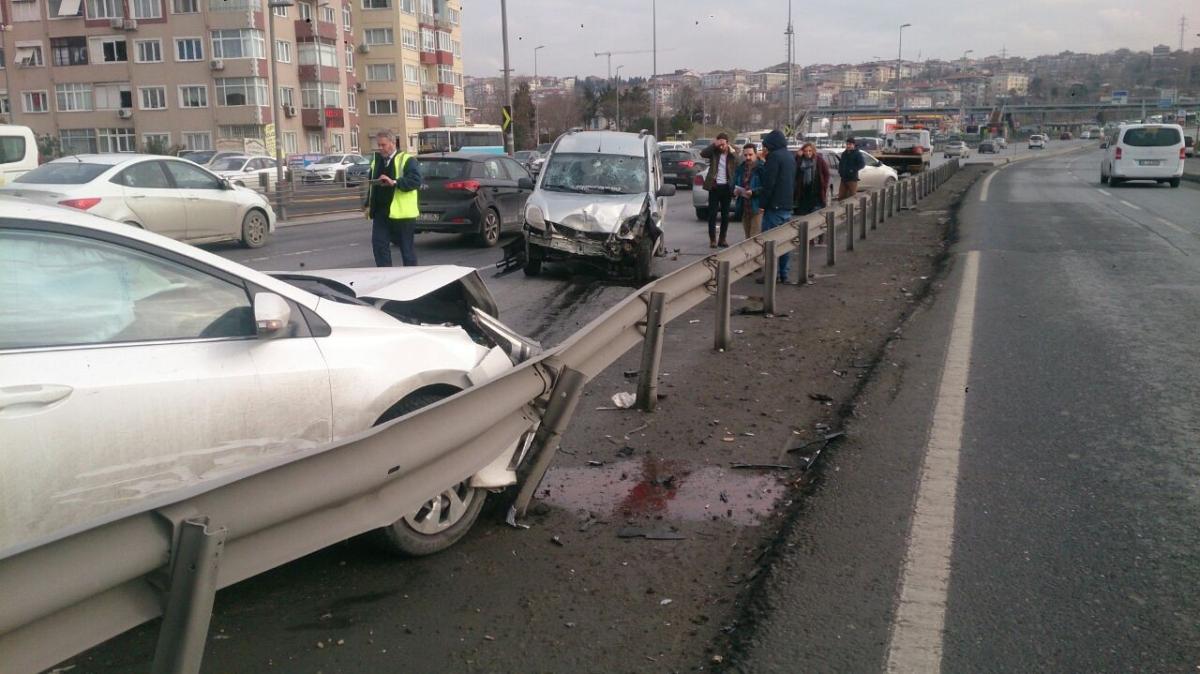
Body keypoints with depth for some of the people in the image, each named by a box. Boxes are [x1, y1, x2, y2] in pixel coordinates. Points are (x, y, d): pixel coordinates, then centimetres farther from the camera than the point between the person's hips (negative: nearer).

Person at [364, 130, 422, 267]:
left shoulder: (407, 160, -6)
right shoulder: (376, 160, 16)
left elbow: (416, 181, -19)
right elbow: (372, 184, 24)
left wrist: (394, 182, -28)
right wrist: (368, 204, 17)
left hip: (402, 213, -6)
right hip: (380, 213, 6)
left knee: (407, 248, 4)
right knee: (378, 244, 1)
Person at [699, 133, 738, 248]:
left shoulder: (732, 153, 1)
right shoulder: (714, 152, 1)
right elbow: (702, 153, -15)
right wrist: (714, 145, -18)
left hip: (726, 187, 1)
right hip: (714, 186, -1)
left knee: (725, 215, 6)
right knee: (712, 214, 0)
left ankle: (722, 239, 15)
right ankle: (712, 239, 4)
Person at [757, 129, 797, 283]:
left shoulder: (774, 156, -13)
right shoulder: (790, 157, 15)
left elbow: (769, 183, -17)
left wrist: (762, 204, -13)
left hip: (774, 206, -9)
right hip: (787, 206, 9)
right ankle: (783, 273, 15)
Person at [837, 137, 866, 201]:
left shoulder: (857, 154, -6)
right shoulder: (844, 153, 15)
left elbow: (862, 164, -15)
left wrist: (853, 170, -20)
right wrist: (840, 171, 10)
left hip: (852, 179, -7)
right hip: (843, 178, 7)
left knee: (852, 197, -6)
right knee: (841, 197, 7)